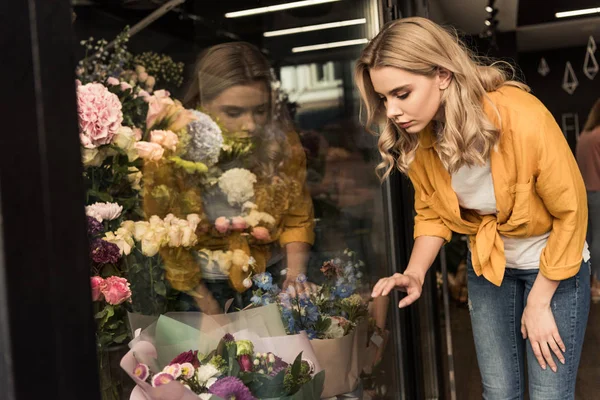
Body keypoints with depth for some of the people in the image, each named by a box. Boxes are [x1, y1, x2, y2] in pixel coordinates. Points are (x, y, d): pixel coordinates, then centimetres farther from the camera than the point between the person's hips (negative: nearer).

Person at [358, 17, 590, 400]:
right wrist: (415, 274, -18)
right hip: (487, 266, 4)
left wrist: (539, 303, -14)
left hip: (553, 266, -4)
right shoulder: (417, 137, -15)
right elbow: (432, 213, 0)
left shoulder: (523, 119, -30)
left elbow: (571, 212, -19)